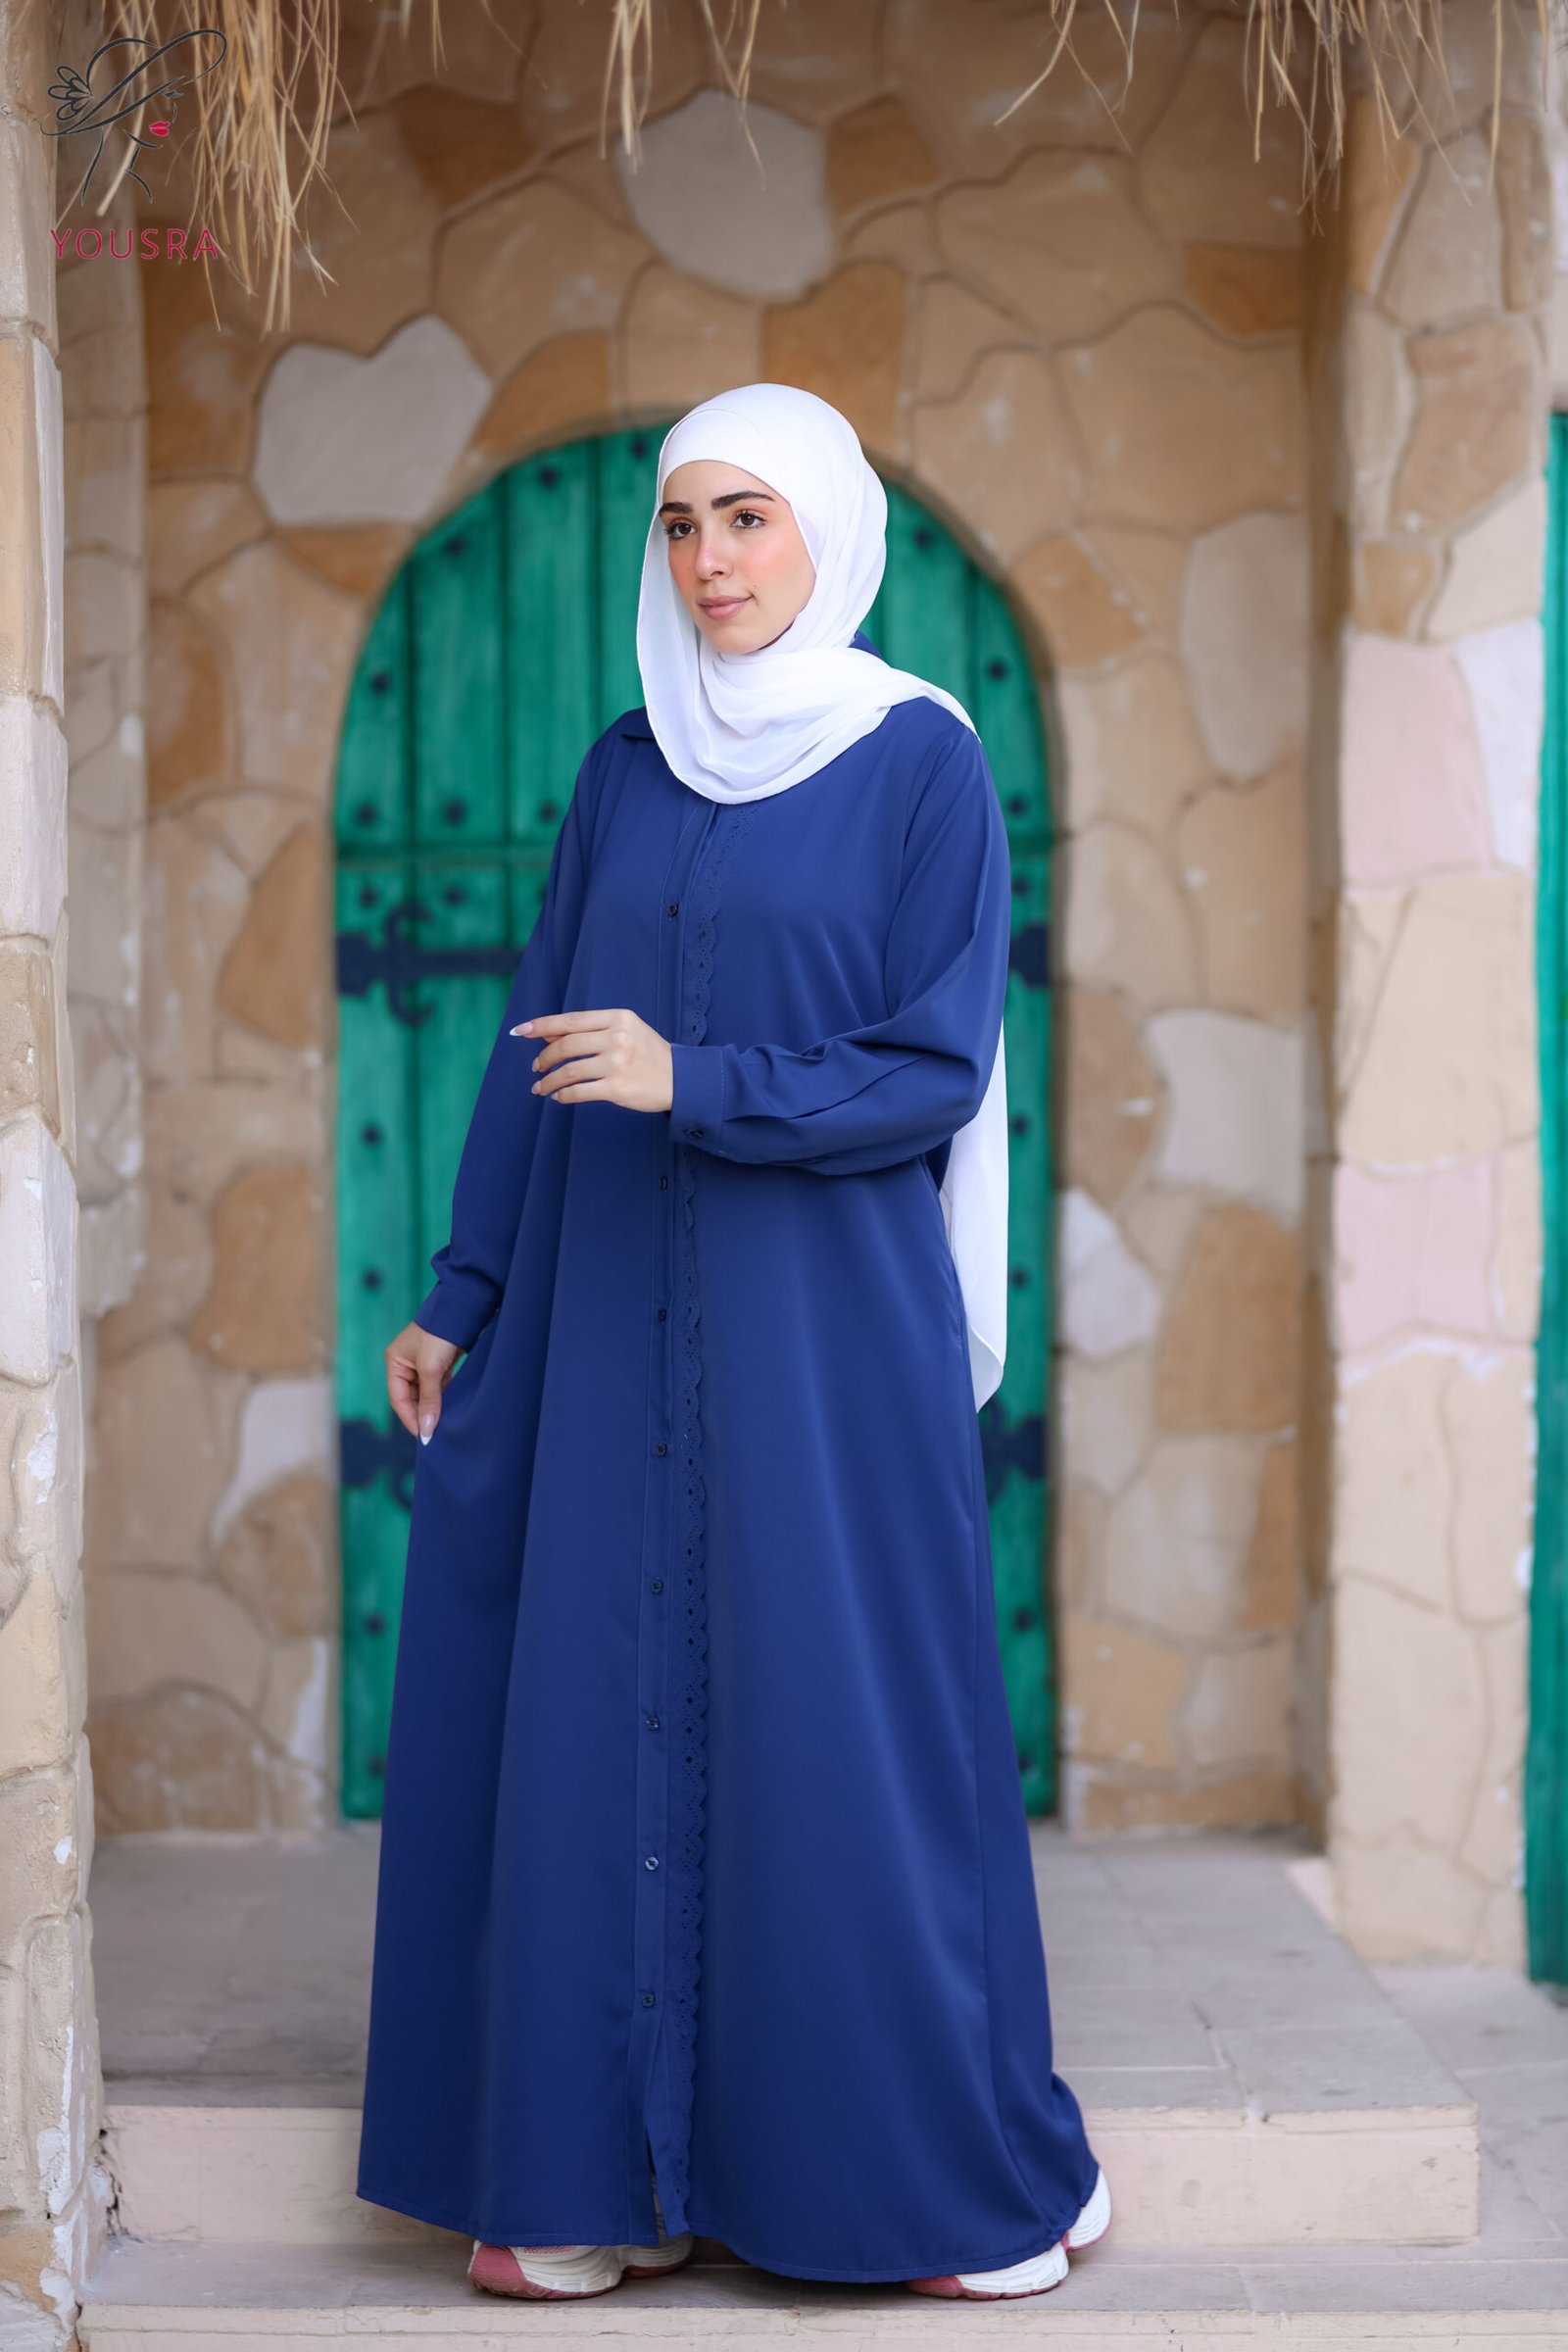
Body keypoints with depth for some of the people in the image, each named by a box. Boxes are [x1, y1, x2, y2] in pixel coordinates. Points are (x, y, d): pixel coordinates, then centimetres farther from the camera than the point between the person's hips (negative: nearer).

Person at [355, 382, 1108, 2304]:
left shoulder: (920, 758, -4)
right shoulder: (626, 773, 11)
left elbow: (937, 1073, -9)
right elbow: (537, 1048, 13)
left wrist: (694, 1083, -20)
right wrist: (459, 1295, 10)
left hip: (823, 1318, -5)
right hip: (612, 1327, 5)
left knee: (843, 1727, 0)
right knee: (604, 1714, 5)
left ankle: (953, 2176, 17)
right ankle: (614, 2168, 16)